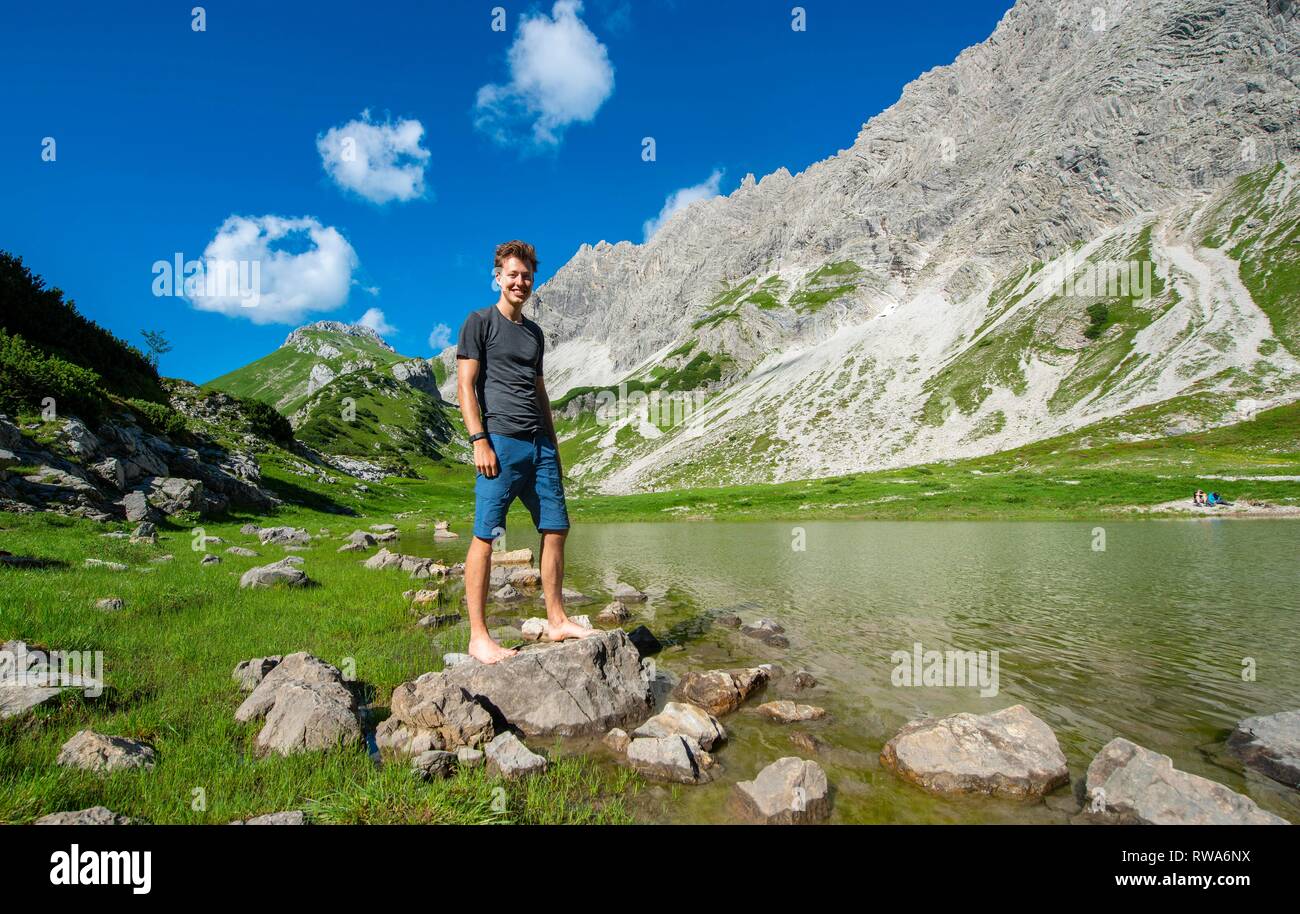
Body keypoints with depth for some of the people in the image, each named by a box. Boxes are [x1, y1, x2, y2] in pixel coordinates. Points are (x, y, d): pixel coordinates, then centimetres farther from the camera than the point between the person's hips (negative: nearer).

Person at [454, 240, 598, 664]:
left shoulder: (535, 333, 22)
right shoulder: (480, 322, 4)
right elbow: (465, 384, -4)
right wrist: (479, 440, -13)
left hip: (540, 445, 7)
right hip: (501, 441, -7)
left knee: (555, 529, 5)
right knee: (485, 537, -6)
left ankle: (557, 621, 16)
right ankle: (478, 637, -1)